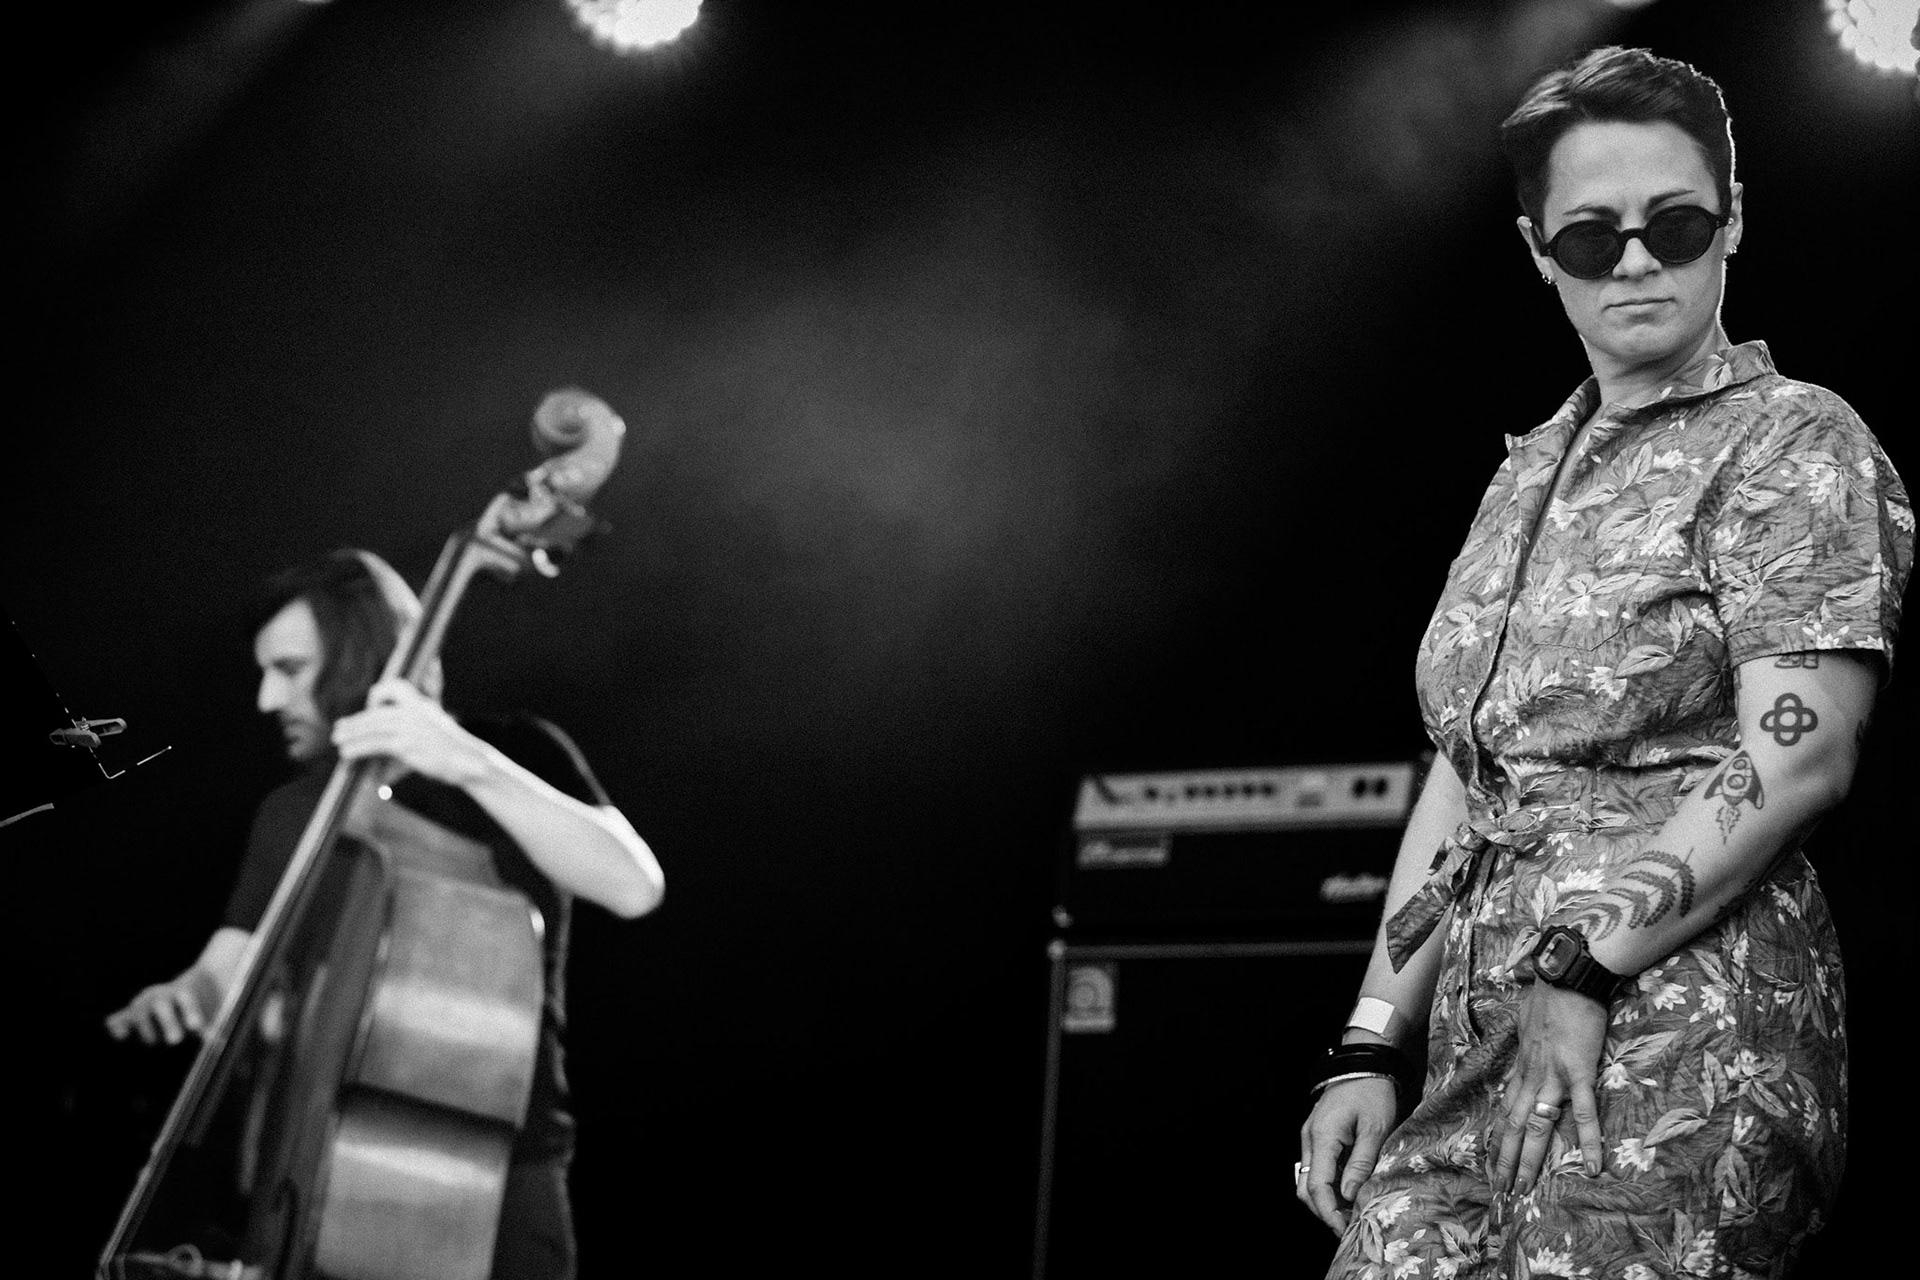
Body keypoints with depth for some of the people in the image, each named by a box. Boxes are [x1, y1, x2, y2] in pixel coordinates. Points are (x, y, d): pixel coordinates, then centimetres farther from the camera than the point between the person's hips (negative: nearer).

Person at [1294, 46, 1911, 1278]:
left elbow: (1797, 759, -13)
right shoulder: (1534, 472, 20)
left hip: (1681, 1033, -6)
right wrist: (1371, 1047, 11)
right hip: (1486, 1054, 7)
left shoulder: (1793, 441, -1)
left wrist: (1587, 966, -15)